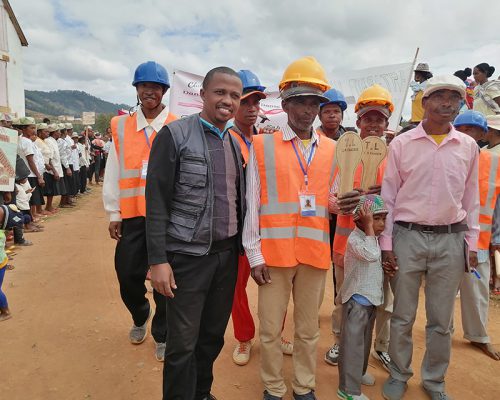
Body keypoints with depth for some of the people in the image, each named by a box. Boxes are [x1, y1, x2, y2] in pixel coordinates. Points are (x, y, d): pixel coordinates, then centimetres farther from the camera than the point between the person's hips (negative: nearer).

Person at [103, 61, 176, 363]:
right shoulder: (121, 127, 6)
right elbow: (113, 173, 7)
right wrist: (114, 214, 6)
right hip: (132, 215, 3)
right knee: (128, 275, 10)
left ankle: (162, 335, 27)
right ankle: (140, 317, 41)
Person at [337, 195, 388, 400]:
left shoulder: (373, 238, 9)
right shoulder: (354, 238, -18)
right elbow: (371, 254, -34)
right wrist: (369, 227, -29)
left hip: (371, 298, 9)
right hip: (356, 299, -9)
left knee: (365, 341, 21)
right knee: (353, 343, -4)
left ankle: (359, 373, 39)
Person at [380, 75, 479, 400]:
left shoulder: (469, 147, 6)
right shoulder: (402, 144, -2)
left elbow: (472, 198, 10)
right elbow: (388, 196, -1)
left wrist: (472, 243, 8)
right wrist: (386, 243, -4)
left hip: (451, 240, 2)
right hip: (408, 237, -2)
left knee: (442, 321, 13)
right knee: (403, 317, 10)